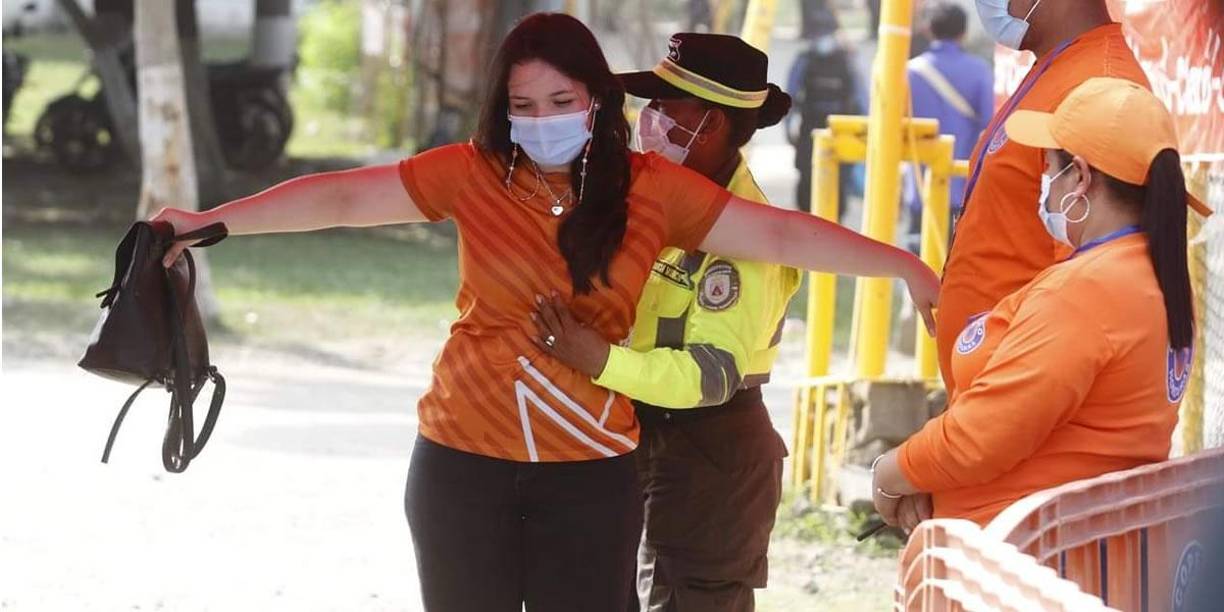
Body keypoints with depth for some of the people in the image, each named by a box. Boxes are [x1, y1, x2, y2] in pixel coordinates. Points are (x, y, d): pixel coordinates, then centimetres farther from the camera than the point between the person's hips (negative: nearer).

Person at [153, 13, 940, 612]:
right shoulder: (474, 175, -4)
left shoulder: (652, 189, -3)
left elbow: (779, 234, -3)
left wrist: (907, 268, -6)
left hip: (591, 472, 0)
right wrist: (213, 222, -6)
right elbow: (343, 197, -3)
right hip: (464, 462, 0)